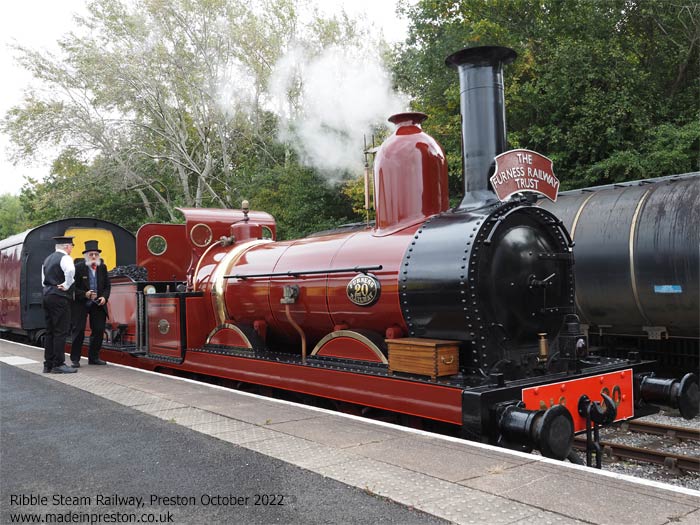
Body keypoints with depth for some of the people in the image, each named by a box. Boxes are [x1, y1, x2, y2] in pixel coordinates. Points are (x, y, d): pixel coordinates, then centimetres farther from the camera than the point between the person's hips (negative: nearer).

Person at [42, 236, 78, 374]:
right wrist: (66, 285, -17)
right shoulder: (65, 258, -9)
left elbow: (43, 278, 21)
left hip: (46, 295, 9)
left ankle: (48, 364, 16)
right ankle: (58, 365, -5)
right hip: (59, 297, -9)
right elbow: (70, 271, -29)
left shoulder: (48, 259, 19)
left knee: (50, 331, 12)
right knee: (61, 331, -6)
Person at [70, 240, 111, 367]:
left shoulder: (102, 267, 3)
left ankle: (93, 357, 17)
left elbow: (107, 286, 9)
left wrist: (104, 297, -8)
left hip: (97, 304, 5)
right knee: (78, 330, -3)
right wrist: (85, 294, -22)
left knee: (99, 330, 5)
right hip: (81, 303, -4)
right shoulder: (78, 267, -11)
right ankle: (75, 359, 6)